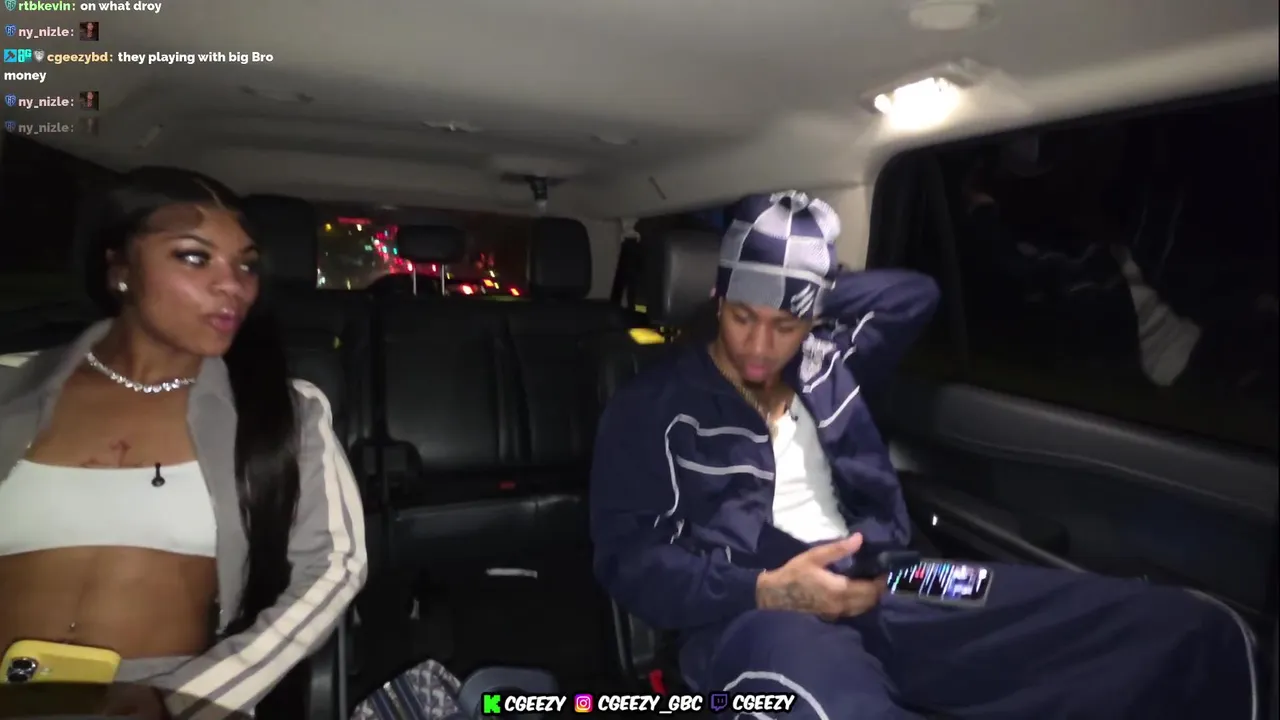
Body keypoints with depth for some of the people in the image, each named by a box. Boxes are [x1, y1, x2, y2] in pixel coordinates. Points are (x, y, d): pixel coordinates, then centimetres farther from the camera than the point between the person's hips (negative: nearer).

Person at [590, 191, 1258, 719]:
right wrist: (766, 591, -14)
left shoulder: (828, 365, 19)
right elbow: (627, 558, -1)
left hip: (881, 596, 6)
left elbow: (916, 294, 33)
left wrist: (817, 292, 21)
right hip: (754, 614, -5)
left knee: (1191, 633, -12)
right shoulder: (655, 404, 6)